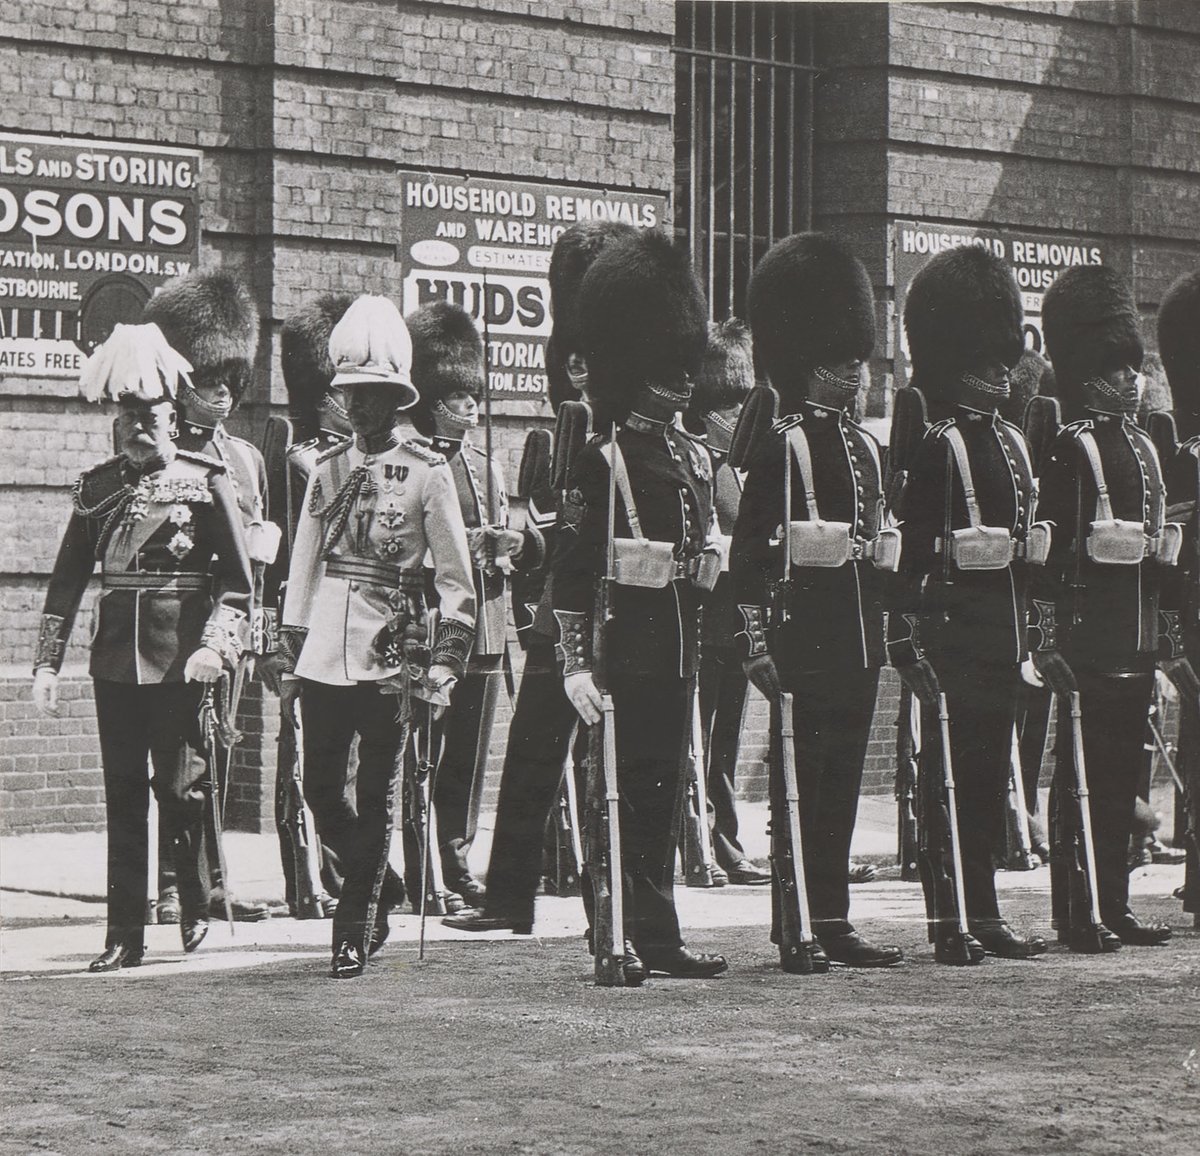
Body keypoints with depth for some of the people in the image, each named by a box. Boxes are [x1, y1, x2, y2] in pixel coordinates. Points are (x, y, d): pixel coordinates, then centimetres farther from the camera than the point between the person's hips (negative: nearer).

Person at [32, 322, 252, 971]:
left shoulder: (206, 481, 0)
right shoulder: (97, 488, 9)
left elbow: (237, 580, -2)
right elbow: (67, 580, 11)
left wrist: (216, 645, -17)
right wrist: (47, 662, 4)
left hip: (181, 661, -3)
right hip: (116, 661, 3)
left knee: (182, 789, 1)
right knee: (122, 796, 4)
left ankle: (196, 910, 23)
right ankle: (125, 935, 7)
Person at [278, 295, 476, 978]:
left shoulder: (429, 471, -1)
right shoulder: (328, 471, 11)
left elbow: (457, 577, -1)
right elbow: (303, 568, 16)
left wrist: (444, 664, -8)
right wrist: (292, 660, 12)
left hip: (391, 659, -4)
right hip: (323, 657, 4)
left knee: (377, 799, 1)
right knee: (320, 789, 4)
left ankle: (356, 933, 9)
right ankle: (382, 887, 27)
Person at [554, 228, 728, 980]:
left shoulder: (697, 459, 15)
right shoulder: (605, 459, -8)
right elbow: (572, 566, -12)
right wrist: (576, 659, -18)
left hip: (680, 648, 7)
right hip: (625, 648, -7)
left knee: (664, 790, 11)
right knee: (617, 792, -2)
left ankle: (659, 934, 16)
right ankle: (617, 938, 2)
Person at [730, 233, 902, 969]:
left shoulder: (865, 446, 15)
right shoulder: (783, 446, -8)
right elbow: (749, 550, -13)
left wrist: (886, 627, 18)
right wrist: (755, 642, -18)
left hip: (858, 635, 7)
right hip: (805, 629, -7)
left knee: (842, 780, 10)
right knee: (800, 781, -3)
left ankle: (832, 919, 15)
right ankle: (794, 928, 2)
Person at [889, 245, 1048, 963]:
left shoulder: (1012, 443, 16)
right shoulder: (937, 446, -10)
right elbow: (912, 546, -15)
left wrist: (1032, 627, 17)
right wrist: (910, 636, -20)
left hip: (1002, 629, 8)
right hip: (953, 623, -8)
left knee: (990, 772, 11)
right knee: (949, 775, -4)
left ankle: (985, 913, 17)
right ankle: (950, 923, 0)